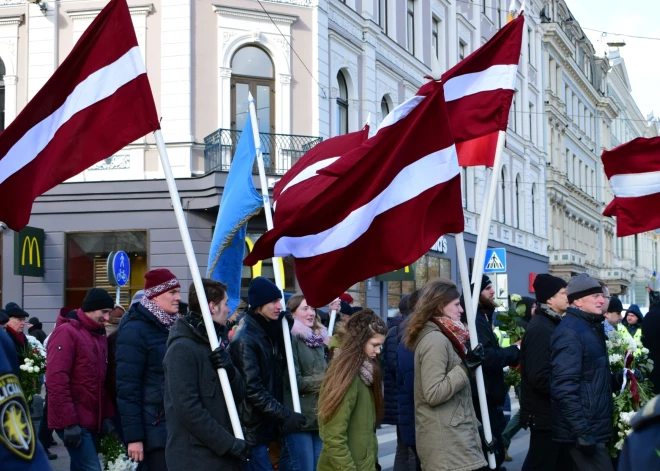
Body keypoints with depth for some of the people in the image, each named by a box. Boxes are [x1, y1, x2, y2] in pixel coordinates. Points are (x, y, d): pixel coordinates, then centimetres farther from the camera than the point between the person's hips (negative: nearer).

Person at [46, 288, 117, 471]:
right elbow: (56, 380, -17)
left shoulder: (99, 335, 16)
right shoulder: (66, 332, -10)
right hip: (75, 422, -8)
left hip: (93, 421, 8)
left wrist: (107, 415, 10)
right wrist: (69, 422, -20)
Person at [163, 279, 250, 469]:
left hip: (224, 454, 9)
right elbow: (188, 409, -21)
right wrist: (230, 443, -19)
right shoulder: (182, 349, -14)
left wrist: (229, 370, -9)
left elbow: (239, 395, 12)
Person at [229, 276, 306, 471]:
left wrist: (284, 330, 6)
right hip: (251, 426, -8)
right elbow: (252, 388, -20)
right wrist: (284, 415, -20)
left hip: (265, 423, 8)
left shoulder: (270, 332, 11)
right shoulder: (244, 340, -15)